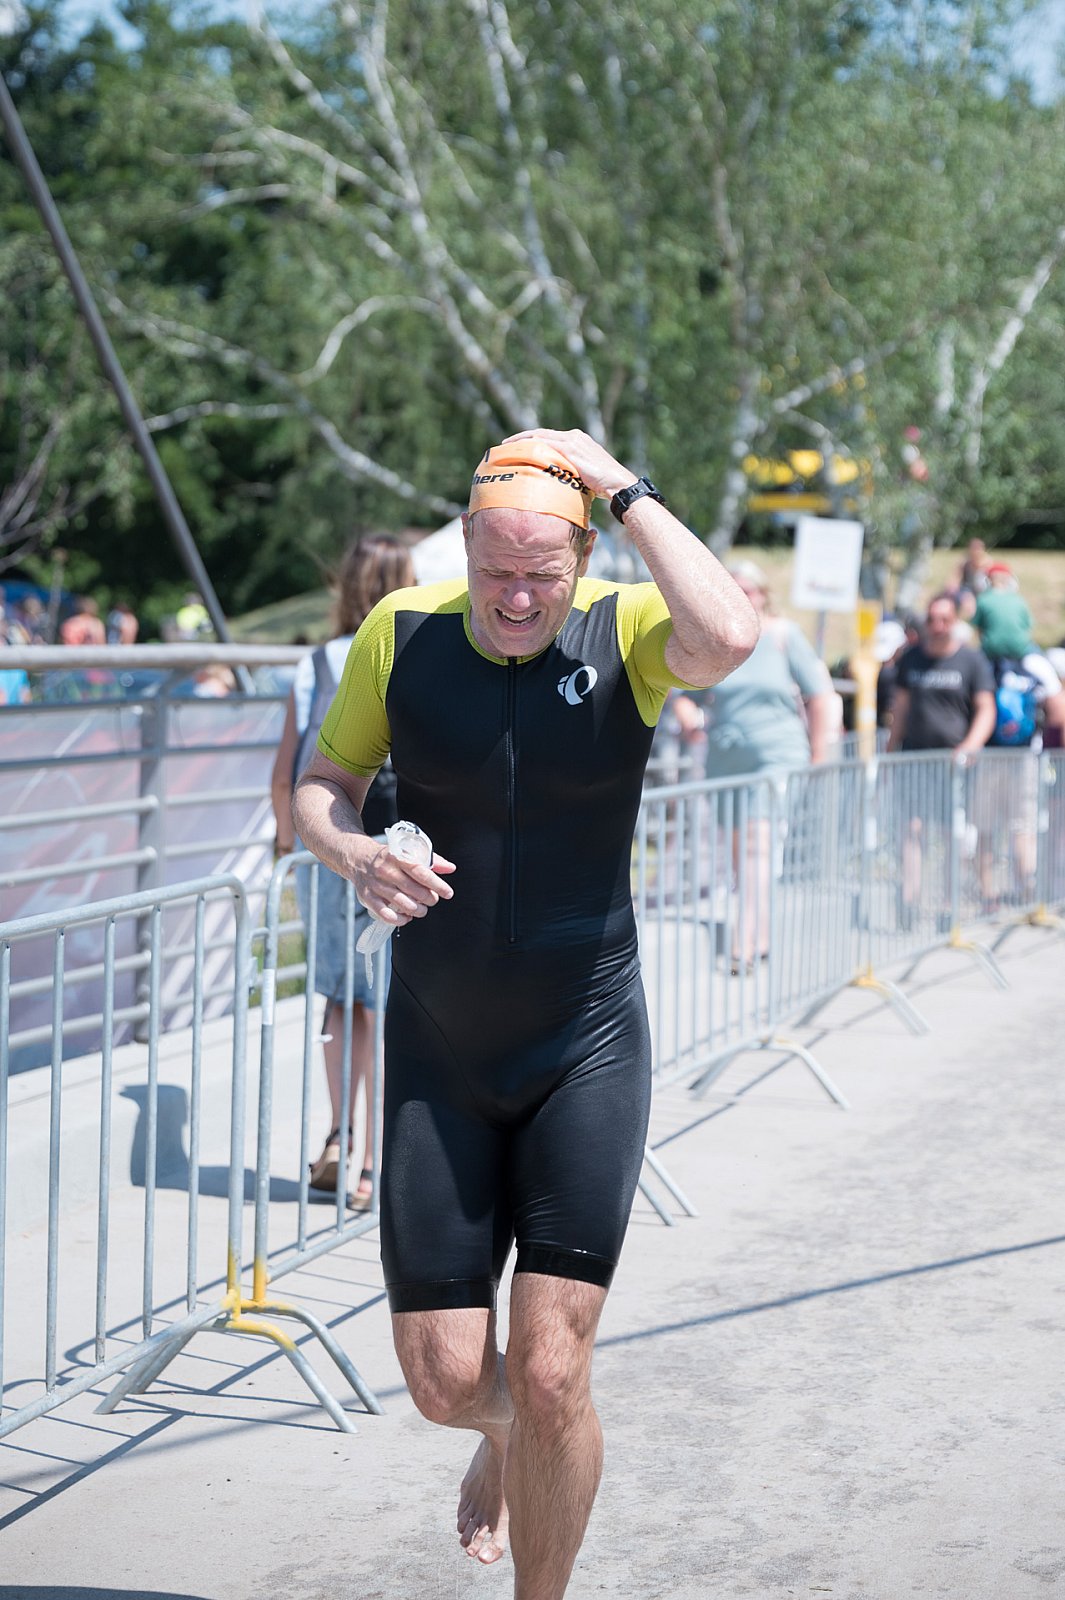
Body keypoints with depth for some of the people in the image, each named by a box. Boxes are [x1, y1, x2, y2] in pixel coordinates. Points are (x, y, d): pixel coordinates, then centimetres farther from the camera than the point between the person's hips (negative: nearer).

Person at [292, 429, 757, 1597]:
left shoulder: (623, 629, -10)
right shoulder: (400, 633, -4)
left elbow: (729, 638, -33)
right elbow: (317, 788, 4)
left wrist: (626, 489, -23)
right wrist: (356, 856, -18)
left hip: (586, 1049, -2)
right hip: (438, 1053, 2)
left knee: (550, 1377, -6)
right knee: (443, 1380, 5)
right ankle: (505, 1437, 44)